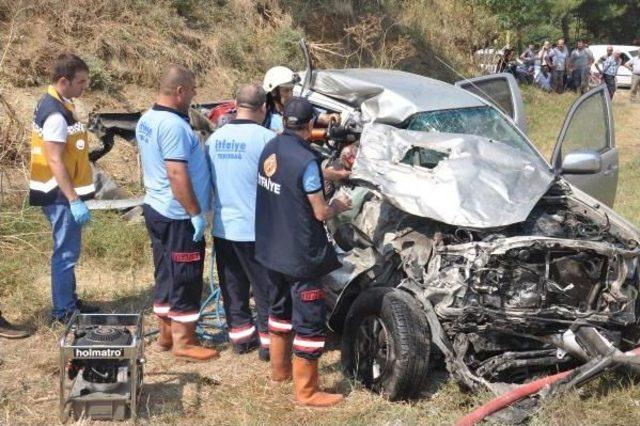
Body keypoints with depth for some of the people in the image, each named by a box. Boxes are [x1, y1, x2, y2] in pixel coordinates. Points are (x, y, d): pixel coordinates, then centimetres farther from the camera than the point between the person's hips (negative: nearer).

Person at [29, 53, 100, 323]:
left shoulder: (56, 104, 10)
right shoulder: (55, 114, -21)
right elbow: (55, 162, -24)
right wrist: (74, 201, -24)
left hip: (63, 192, 10)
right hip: (61, 194, -10)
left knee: (67, 251, 18)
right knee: (66, 253, -1)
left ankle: (70, 301, 30)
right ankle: (63, 312, 8)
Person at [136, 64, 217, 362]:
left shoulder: (147, 119, 9)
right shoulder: (173, 125, -22)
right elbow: (177, 174, -26)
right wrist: (196, 213, -21)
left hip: (155, 208, 10)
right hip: (178, 216, -10)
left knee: (166, 275, 17)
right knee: (186, 280, 0)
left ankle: (165, 333, 26)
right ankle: (183, 342, 8)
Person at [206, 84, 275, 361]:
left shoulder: (215, 138, 2)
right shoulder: (266, 138, -17)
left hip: (222, 227, 6)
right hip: (256, 228, -5)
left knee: (233, 286, 16)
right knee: (266, 287, 7)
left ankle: (240, 335, 25)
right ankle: (268, 340, 12)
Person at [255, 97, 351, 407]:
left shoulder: (270, 149, 1)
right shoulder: (305, 160, -23)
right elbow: (320, 213, -18)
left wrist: (327, 174, 20)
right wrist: (339, 206, 4)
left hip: (271, 249, 9)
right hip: (300, 254, -8)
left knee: (280, 307, 25)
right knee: (309, 320, 2)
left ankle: (280, 368, 40)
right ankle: (306, 391, 10)